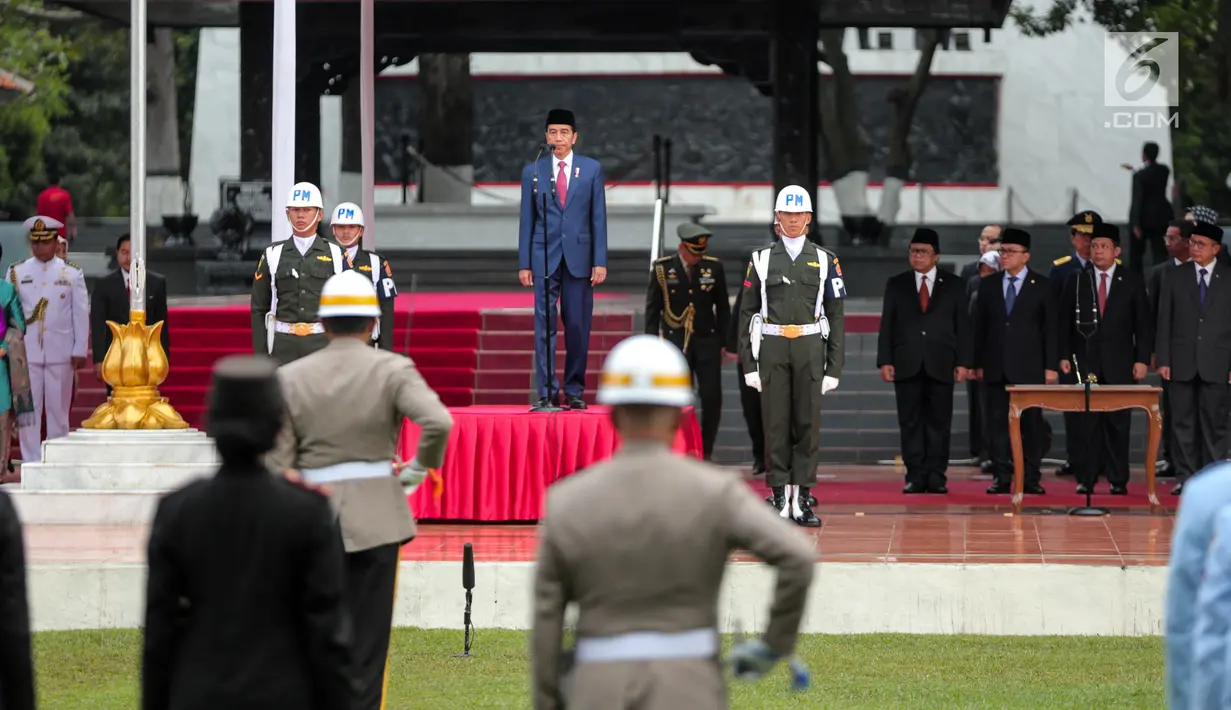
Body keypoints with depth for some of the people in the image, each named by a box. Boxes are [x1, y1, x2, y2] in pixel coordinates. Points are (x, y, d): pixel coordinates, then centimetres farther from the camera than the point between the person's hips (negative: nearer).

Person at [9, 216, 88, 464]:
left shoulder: (72, 274, 4)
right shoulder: (16, 273, 6)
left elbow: (81, 314, 4)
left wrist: (79, 351, 0)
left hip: (61, 352, 0)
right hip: (26, 353, 0)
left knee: (59, 410, 4)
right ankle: (31, 461, 2)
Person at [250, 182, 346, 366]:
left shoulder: (335, 256, 5)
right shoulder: (273, 256, 7)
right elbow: (259, 309, 8)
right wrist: (260, 357, 1)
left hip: (323, 344, -1)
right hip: (285, 344, 1)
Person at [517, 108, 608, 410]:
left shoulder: (592, 169, 6)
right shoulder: (532, 172, 6)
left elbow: (598, 217, 4)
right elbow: (527, 220, 7)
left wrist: (600, 261, -2)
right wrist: (524, 263, 1)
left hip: (579, 257, 0)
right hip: (544, 257, 0)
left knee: (578, 326, 3)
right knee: (544, 325, -5)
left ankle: (574, 391, 12)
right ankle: (547, 393, -5)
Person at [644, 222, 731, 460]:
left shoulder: (714, 267, 2)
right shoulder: (662, 268, -2)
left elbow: (723, 308, 10)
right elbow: (652, 309, 4)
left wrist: (724, 342, 7)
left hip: (707, 341, 2)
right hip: (675, 342, -2)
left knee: (712, 398, -3)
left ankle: (705, 452, 10)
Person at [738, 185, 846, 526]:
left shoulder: (825, 261, 6)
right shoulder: (761, 261, 6)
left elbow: (835, 317, 5)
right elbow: (747, 314, 5)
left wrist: (834, 367, 0)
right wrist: (749, 364, -1)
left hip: (810, 348, 0)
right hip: (772, 348, 0)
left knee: (808, 425, 0)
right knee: (776, 425, 0)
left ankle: (802, 499, 4)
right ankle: (779, 498, 5)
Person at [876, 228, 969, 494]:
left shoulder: (954, 285, 8)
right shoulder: (896, 284, 10)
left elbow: (962, 326, 6)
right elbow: (887, 325, 7)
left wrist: (962, 362, -2)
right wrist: (885, 361, -2)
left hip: (941, 365, -1)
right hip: (907, 364, 1)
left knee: (939, 422, -1)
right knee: (910, 422, -1)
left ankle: (936, 476, 2)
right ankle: (916, 476, 1)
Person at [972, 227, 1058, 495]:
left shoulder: (1041, 286, 2)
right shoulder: (989, 284, 9)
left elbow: (1050, 328, 1)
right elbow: (980, 326, 10)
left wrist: (1050, 366, -4)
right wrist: (978, 363, 5)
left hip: (1028, 366, -2)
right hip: (996, 367, 2)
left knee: (1031, 422, 0)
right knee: (998, 422, 1)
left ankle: (1031, 478, 4)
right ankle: (1002, 477, 4)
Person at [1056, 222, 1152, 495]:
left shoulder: (1132, 282, 6)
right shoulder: (1075, 281, 8)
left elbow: (1144, 324, 5)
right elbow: (1064, 322, 7)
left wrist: (1142, 359, -3)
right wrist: (1064, 355, -2)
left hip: (1119, 365, 0)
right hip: (1084, 363, 0)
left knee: (1118, 423, 1)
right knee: (1084, 422, -3)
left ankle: (1118, 480, 6)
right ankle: (1085, 478, 1)